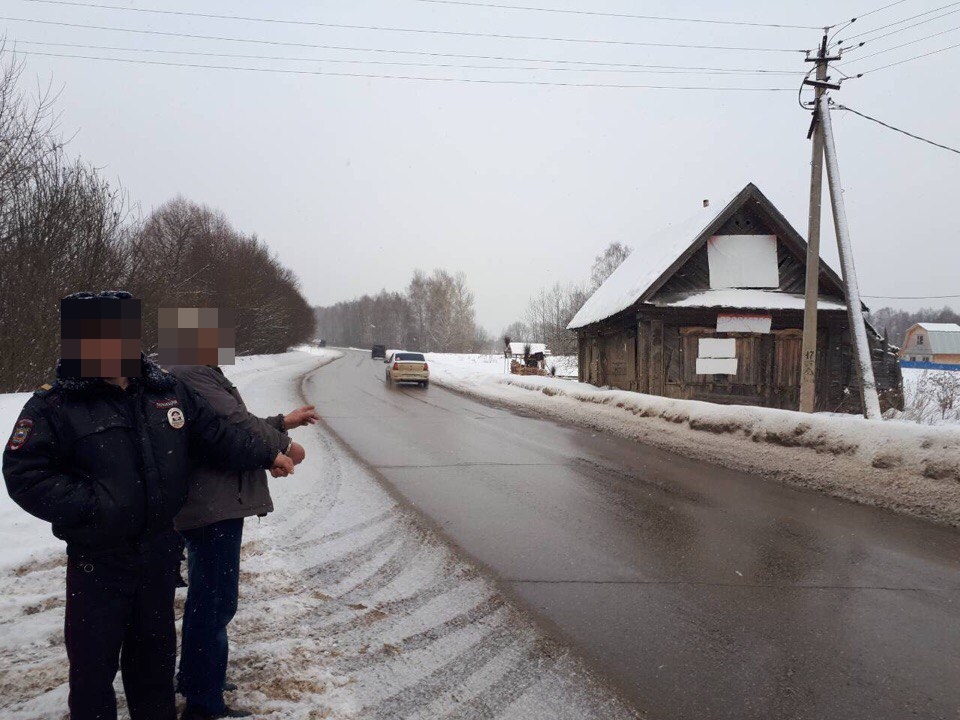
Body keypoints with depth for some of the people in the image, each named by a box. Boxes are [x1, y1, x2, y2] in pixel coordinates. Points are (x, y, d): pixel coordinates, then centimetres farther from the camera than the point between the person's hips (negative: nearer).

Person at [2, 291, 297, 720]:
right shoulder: (56, 406, -15)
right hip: (98, 560, -4)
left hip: (159, 551, 5)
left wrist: (266, 454, 10)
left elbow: (215, 435, 9)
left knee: (155, 652, 21)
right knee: (94, 661, 9)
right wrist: (90, 505, -23)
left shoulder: (166, 391, -1)